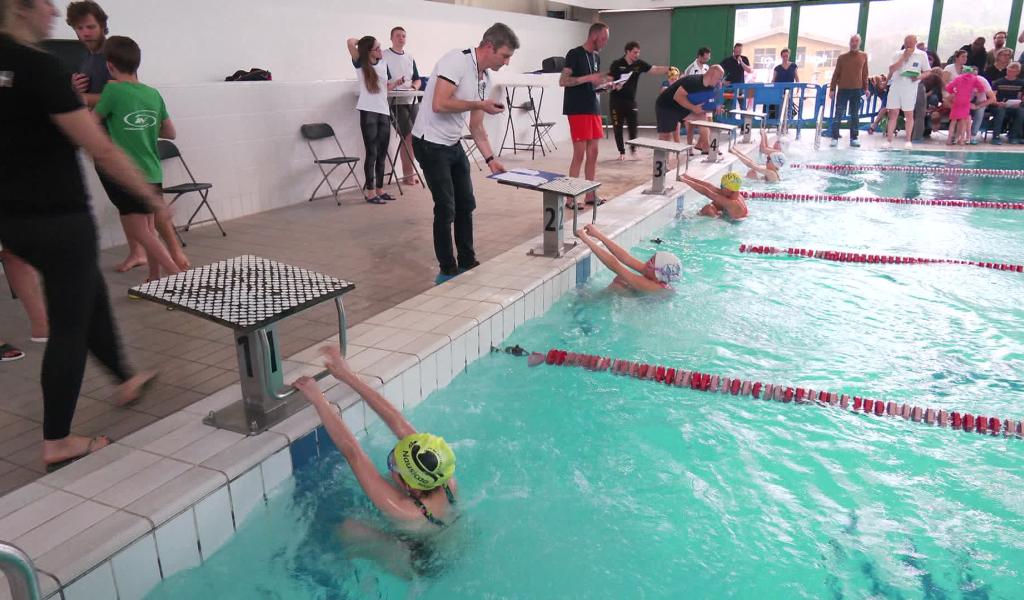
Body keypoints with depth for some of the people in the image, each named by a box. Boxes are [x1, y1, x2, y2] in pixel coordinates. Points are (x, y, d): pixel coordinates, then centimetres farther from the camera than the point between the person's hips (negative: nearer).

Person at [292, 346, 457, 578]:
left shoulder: (404, 511, -42)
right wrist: (349, 376, -20)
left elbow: (352, 452, -38)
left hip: (427, 569, -5)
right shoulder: (448, 482, -27)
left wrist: (318, 399, -32)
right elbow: (397, 421, -24)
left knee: (348, 529, -6)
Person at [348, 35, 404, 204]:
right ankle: (370, 191, 3)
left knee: (382, 154, 9)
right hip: (368, 112, -5)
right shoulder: (360, 64, -4)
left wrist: (397, 82, 3)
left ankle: (380, 189, 19)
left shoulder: (383, 64, 11)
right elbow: (350, 42, -18)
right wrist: (361, 41, 3)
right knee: (372, 153, -4)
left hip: (384, 112, 5)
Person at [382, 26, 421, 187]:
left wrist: (415, 85, -3)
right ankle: (409, 173, -4)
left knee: (410, 138, 7)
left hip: (412, 101, 6)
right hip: (396, 102, -6)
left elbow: (418, 79, 19)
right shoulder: (384, 56, -2)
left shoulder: (410, 58, 18)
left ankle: (409, 173, 15)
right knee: (408, 137, -13)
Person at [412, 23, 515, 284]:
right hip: (430, 143, -9)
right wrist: (480, 104, -18)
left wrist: (490, 159, 2)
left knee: (466, 204, 11)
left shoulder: (485, 78, 7)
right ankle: (447, 271, 8)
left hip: (454, 144, 9)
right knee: (446, 209, -5)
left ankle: (467, 263, 24)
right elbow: (439, 105, -29)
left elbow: (477, 126, 11)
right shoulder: (456, 61, -19)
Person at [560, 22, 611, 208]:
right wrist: (588, 77, -21)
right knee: (580, 154, -8)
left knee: (593, 153, 8)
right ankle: (570, 198, -2)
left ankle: (590, 194, 15)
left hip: (593, 109, 8)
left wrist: (605, 83, 3)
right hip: (577, 111, -8)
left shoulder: (596, 57, 16)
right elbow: (563, 81, -15)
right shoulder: (574, 54, -8)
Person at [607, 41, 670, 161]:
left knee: (633, 126, 0)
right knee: (617, 127, 1)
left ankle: (633, 149, 16)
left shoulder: (639, 64, 0)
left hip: (631, 100, 2)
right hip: (616, 100, -2)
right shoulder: (617, 64, -7)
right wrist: (614, 86, -25)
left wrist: (668, 69, -22)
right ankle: (622, 152, 12)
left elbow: (655, 69, -7)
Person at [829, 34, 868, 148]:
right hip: (843, 89, -2)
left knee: (855, 115, 4)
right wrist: (832, 89, -3)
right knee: (839, 114, -3)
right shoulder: (842, 57, 2)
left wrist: (865, 88, 7)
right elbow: (836, 74, 2)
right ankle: (835, 138, 0)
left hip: (857, 90, 2)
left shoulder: (863, 56, 8)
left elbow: (865, 73, 11)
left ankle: (854, 139, 7)